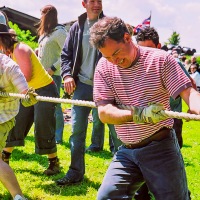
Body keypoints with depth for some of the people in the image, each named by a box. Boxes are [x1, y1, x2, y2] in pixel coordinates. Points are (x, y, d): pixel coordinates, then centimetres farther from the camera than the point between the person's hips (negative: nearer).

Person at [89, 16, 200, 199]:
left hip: (161, 148, -3)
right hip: (126, 152, 3)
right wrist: (138, 114, -25)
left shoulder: (160, 59, -8)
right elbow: (104, 113, -7)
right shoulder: (104, 67, -1)